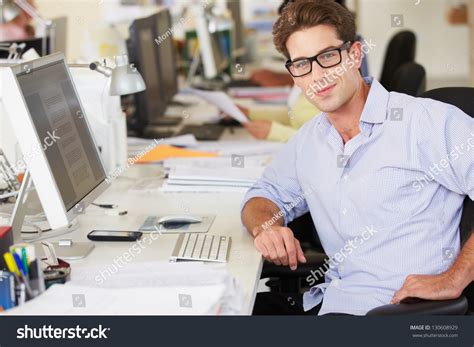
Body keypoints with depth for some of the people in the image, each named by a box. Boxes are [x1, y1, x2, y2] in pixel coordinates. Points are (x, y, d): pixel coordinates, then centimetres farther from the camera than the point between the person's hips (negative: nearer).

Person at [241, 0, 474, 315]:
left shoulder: (428, 120, -11)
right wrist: (266, 226, -2)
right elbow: (265, 195, 22)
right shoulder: (309, 140, 12)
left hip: (399, 308, -7)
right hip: (325, 301, 7)